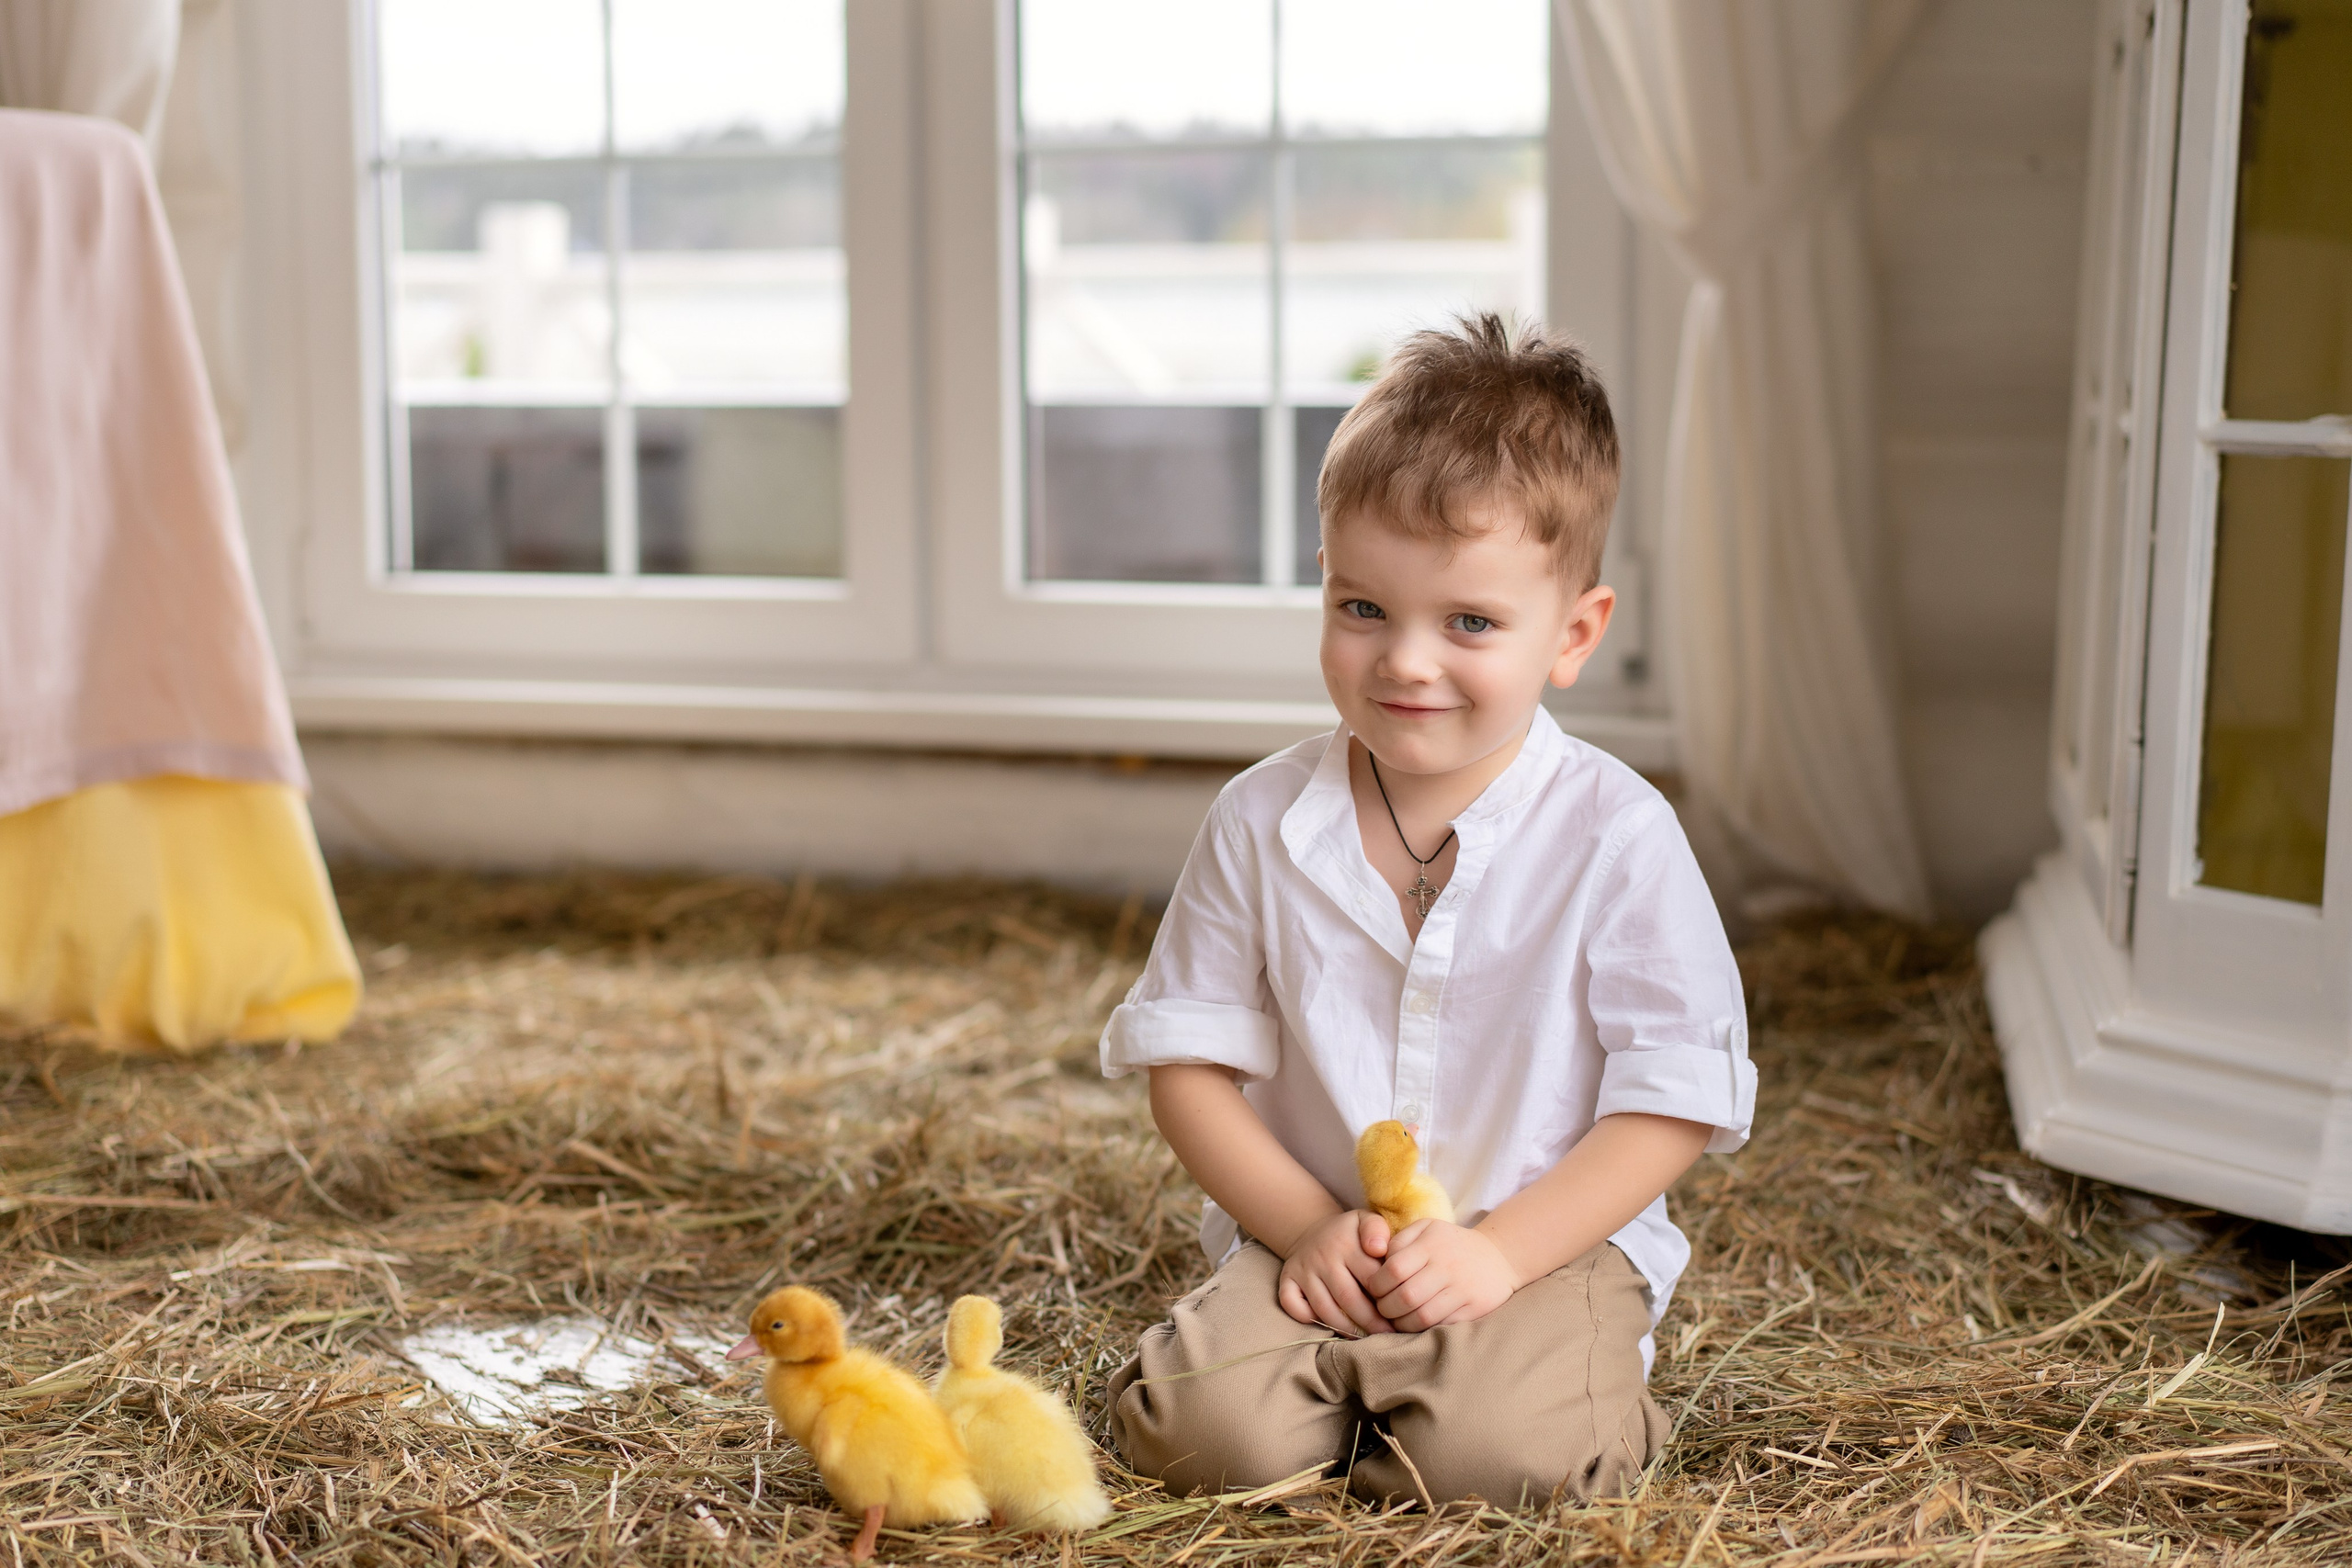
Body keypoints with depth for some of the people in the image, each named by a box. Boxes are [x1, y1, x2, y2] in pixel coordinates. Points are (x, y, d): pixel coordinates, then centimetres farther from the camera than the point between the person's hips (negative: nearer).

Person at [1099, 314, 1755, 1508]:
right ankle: (1344, 1372, 7)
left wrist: (1499, 1251, -17)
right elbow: (1188, 1058, 3)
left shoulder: (1616, 836, -9)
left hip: (1550, 1243, -2)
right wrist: (1308, 1224, -11)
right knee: (1204, 1430, -22)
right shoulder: (1262, 824, -2)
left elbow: (1674, 1097, -8)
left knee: (1498, 1451, -29)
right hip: (1314, 1243, 2)